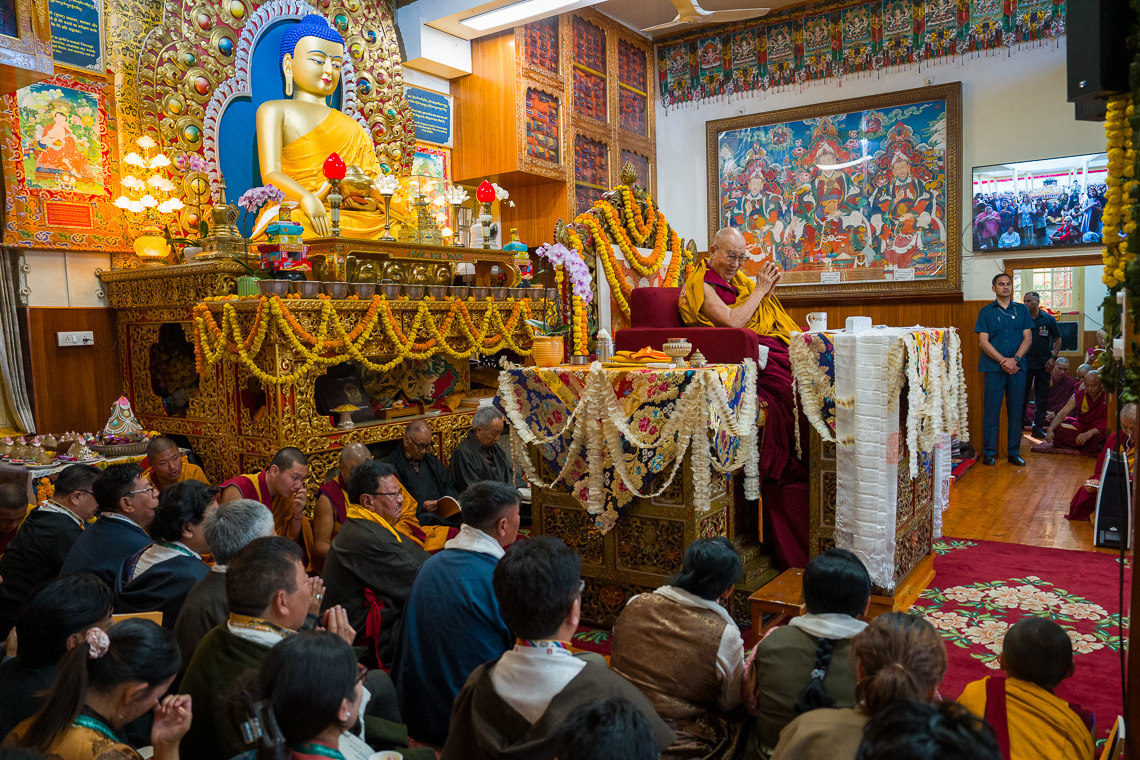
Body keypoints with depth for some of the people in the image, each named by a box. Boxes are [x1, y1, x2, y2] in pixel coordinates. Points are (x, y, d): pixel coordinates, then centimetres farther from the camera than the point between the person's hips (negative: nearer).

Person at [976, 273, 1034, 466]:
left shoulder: (1022, 310, 11)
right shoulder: (986, 311, 5)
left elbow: (1028, 338, 6)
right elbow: (983, 341, -3)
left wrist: (1015, 359, -10)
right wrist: (1003, 361, -12)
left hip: (1017, 368, 2)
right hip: (994, 368, -2)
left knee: (1016, 411, 5)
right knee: (992, 410, -2)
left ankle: (1014, 452, 13)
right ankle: (989, 452, 6)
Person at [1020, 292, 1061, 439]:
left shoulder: (1048, 319, 3)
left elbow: (1057, 340, 8)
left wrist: (1053, 358, -3)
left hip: (1044, 365, 1)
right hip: (1025, 364, -1)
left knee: (1042, 399, 6)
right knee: (1022, 396, 1)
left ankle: (1038, 427, 14)